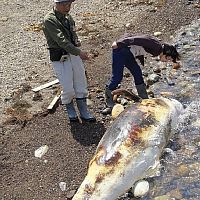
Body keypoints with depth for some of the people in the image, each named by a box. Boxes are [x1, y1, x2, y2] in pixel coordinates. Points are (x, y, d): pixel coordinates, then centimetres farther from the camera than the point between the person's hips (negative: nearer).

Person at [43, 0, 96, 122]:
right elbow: (61, 40, -24)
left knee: (81, 85, 9)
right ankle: (70, 109, 24)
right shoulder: (49, 20, -14)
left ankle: (84, 111, 23)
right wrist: (79, 52, -30)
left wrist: (77, 42, 2)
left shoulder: (68, 18, 10)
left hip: (75, 55, 7)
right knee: (68, 89, -4)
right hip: (60, 58, -7)